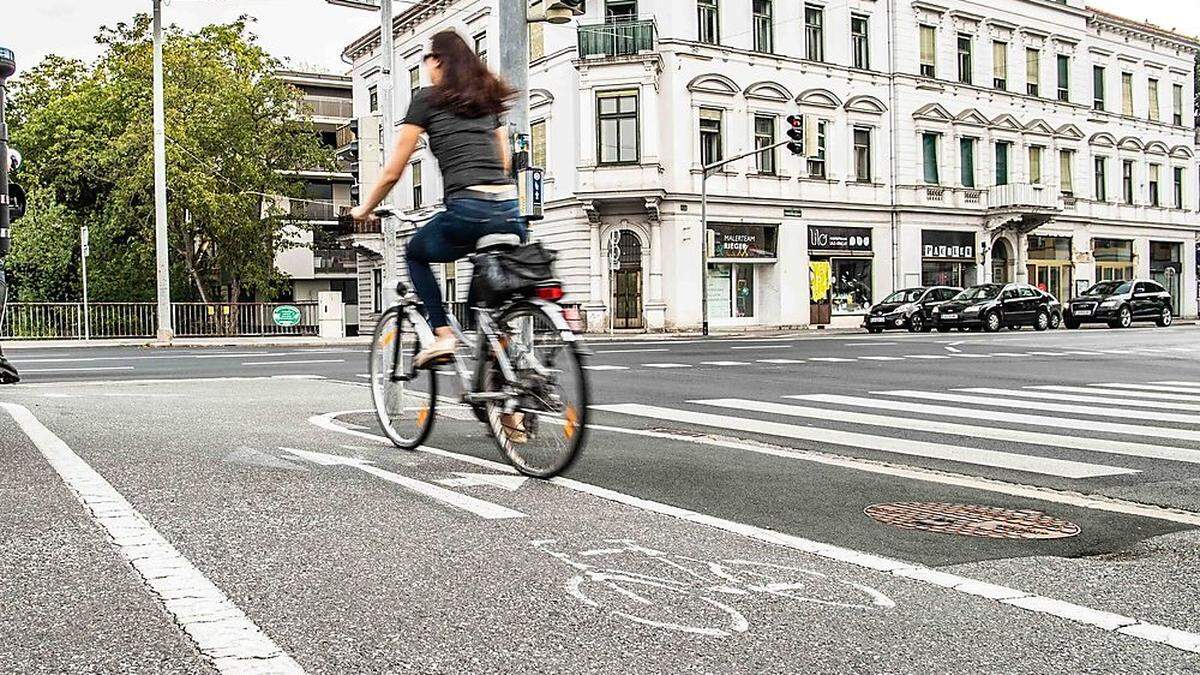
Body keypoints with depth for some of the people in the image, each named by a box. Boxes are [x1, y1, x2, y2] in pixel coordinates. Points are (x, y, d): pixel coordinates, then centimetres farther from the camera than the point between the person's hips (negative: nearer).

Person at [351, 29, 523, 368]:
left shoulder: (427, 99, 7)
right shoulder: (489, 100, 23)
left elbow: (392, 172, 8)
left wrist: (365, 208, 22)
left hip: (467, 211, -5)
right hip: (510, 211, 5)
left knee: (416, 253, 24)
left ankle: (442, 334, 9)